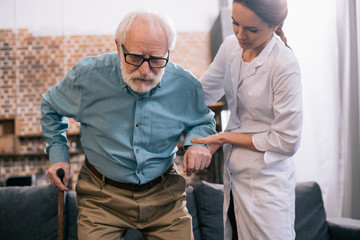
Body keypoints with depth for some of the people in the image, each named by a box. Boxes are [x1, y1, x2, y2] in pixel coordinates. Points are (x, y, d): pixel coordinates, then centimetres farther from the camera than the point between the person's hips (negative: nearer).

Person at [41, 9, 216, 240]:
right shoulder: (87, 76, -15)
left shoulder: (186, 86, -12)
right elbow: (51, 108, 7)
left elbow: (203, 121, 11)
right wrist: (58, 154, 2)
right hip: (103, 197, -1)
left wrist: (198, 141, -12)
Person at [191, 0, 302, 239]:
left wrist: (225, 138, -13)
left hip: (267, 181, -6)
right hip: (234, 175, 7)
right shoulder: (231, 46, -1)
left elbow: (287, 141, -18)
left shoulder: (284, 65, -21)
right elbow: (203, 92, 12)